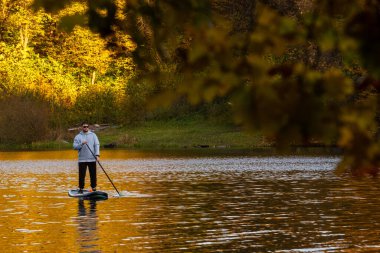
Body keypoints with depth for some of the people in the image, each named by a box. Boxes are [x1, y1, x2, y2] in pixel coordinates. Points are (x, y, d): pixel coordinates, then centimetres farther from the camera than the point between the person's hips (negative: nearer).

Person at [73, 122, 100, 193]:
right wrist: (82, 144, -20)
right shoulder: (78, 136, 6)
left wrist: (97, 155, -12)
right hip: (82, 160, 0)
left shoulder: (93, 135, 7)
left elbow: (97, 145, 0)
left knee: (93, 174, 2)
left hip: (92, 159, 1)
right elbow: (75, 146, -3)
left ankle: (94, 188, 12)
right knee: (82, 175, -1)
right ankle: (81, 188, 9)